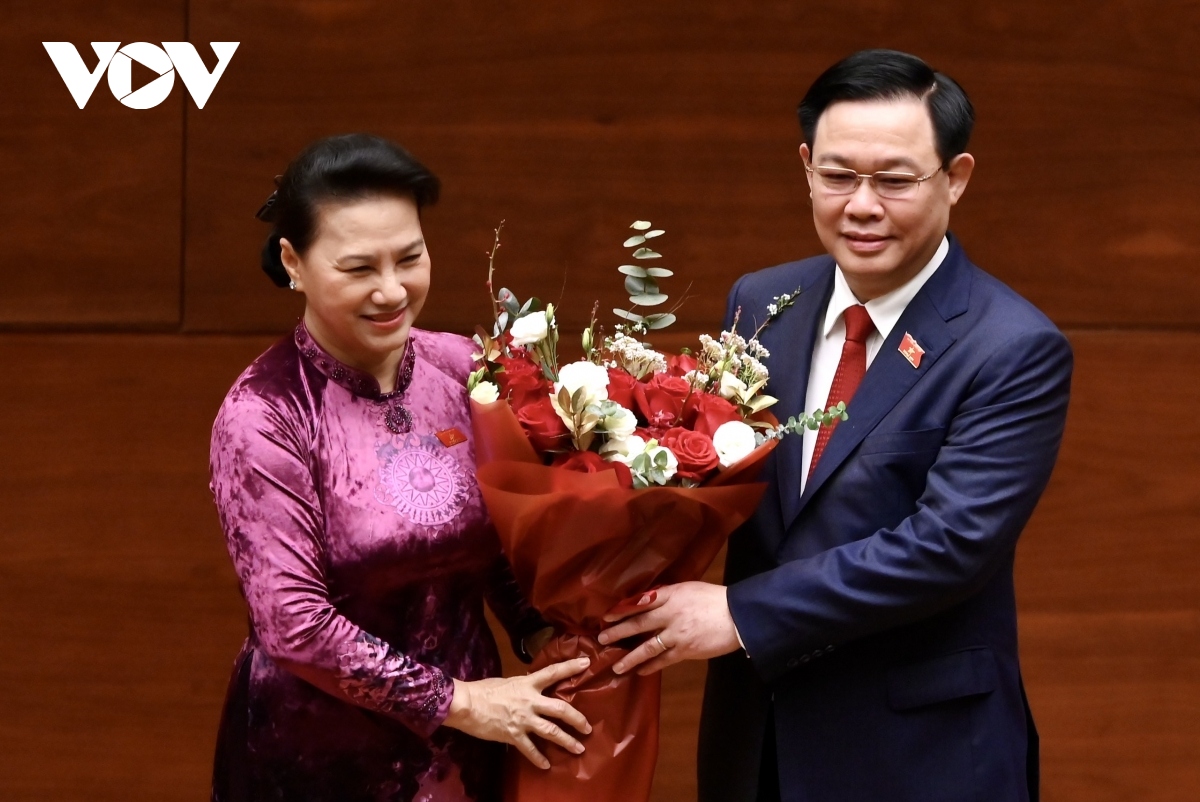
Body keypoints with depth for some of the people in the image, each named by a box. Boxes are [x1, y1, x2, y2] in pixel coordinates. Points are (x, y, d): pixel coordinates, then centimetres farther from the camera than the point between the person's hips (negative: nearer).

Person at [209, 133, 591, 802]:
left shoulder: (462, 369, -3)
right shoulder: (264, 416, -17)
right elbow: (294, 623, -20)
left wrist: (540, 636, -7)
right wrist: (454, 700, -15)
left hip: (466, 747, 5)